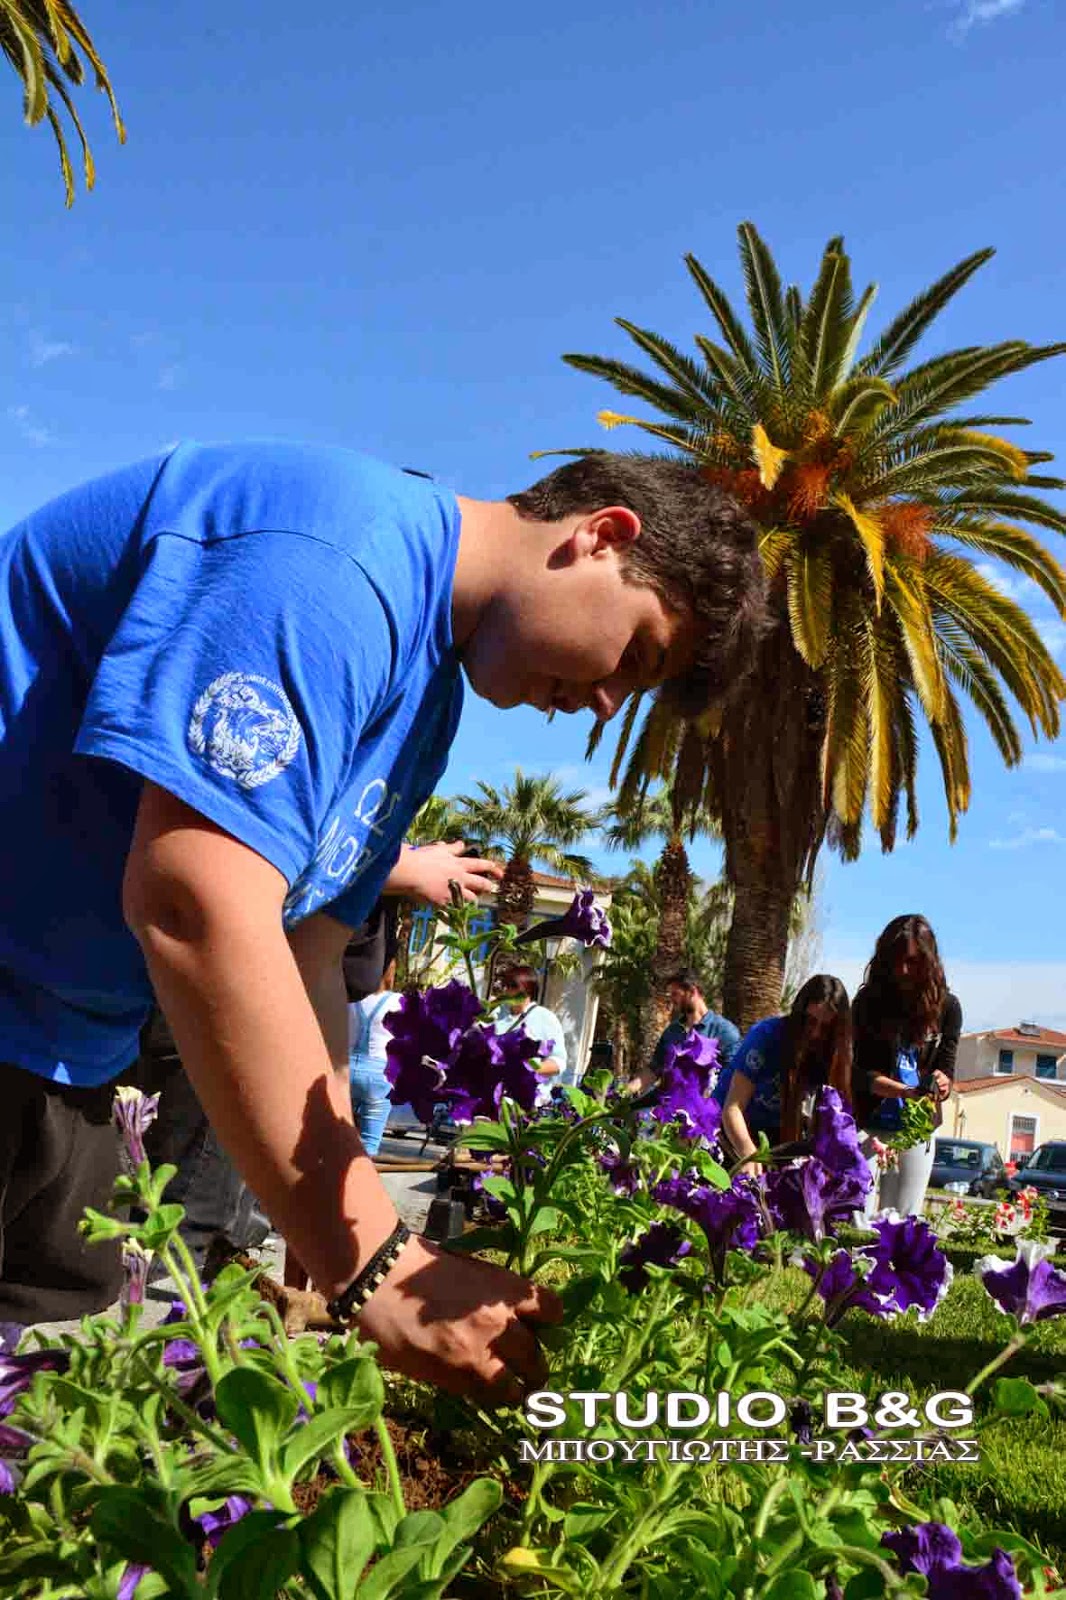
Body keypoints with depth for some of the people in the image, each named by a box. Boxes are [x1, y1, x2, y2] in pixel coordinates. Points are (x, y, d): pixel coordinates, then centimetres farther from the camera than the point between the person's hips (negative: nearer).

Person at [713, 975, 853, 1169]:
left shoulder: (833, 1053, -10)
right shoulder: (767, 1035, -24)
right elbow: (733, 1108, -30)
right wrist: (749, 1155, -46)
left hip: (778, 1135, 4)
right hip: (734, 1130, -4)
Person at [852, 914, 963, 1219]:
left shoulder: (947, 1007, 1)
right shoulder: (869, 1002, -5)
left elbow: (946, 1070, 3)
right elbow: (861, 1072, -9)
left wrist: (940, 1084, -21)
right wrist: (908, 1091, -25)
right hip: (870, 1123, -2)